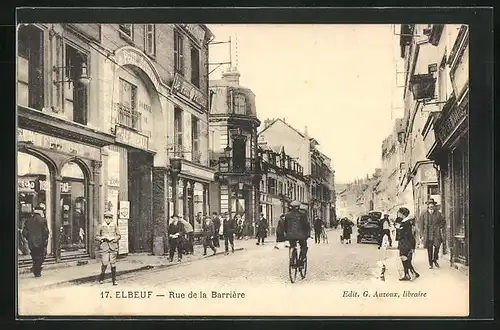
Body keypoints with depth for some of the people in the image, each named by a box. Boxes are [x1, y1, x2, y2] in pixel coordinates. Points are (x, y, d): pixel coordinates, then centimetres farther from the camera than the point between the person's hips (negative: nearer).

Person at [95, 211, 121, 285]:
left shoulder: (115, 225, 8)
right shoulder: (101, 226, 5)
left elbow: (119, 235, 13)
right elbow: (97, 236, 11)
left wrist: (114, 238, -6)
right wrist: (103, 238, -8)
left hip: (113, 247, 1)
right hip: (104, 247, -1)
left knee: (113, 264, -1)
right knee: (104, 263, -9)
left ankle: (114, 280, 8)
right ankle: (101, 278, 13)